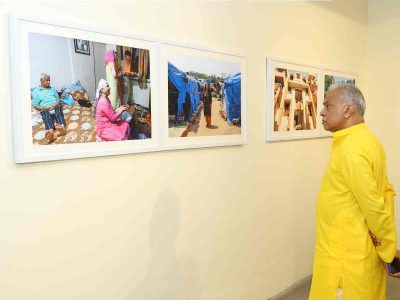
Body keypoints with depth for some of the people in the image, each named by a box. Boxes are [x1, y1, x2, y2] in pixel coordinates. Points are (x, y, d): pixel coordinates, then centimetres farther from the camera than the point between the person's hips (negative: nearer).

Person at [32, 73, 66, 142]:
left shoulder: (52, 89, 25)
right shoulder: (35, 91, 12)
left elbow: (58, 99, 19)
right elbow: (35, 106, 7)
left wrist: (55, 105, -6)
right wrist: (46, 107, -11)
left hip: (56, 107, 3)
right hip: (45, 110, -3)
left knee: (59, 114, -34)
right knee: (48, 119, -37)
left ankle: (62, 127, -64)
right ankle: (51, 133, -66)